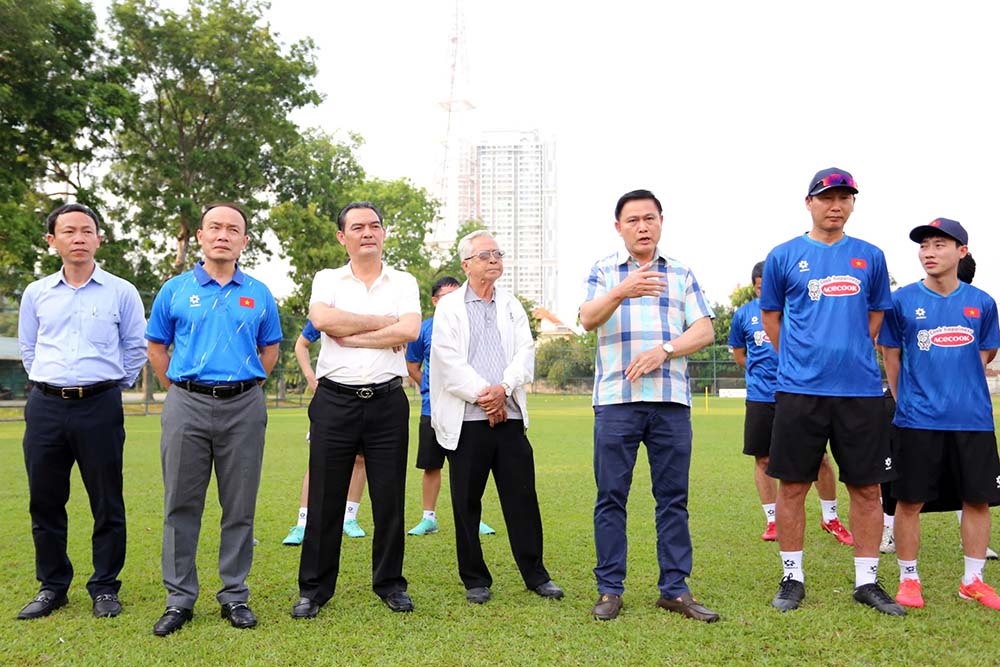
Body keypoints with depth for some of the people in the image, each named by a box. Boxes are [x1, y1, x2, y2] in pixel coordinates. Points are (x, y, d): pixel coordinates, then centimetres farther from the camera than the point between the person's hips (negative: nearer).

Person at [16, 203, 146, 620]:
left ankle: (105, 588, 14)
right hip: (45, 407, 3)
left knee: (106, 503, 2)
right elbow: (28, 348, 20)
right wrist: (49, 384, 15)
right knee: (45, 502, 8)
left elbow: (136, 348, 9)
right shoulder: (36, 293, 10)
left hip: (100, 406, -2)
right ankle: (52, 586, 22)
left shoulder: (121, 292, 3)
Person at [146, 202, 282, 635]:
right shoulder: (175, 289, 6)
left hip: (243, 408, 1)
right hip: (186, 405, 0)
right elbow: (157, 348, 11)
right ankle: (179, 598, 14)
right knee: (181, 505, 4)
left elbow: (270, 349, 15)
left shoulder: (259, 294, 8)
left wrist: (243, 388, 8)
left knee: (239, 507, 5)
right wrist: (181, 391, 7)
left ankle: (235, 595, 16)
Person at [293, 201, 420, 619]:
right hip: (335, 400, 0)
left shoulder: (403, 283, 9)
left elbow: (410, 330, -10)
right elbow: (322, 319, -14)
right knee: (325, 499, 4)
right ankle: (314, 589, 16)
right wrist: (384, 321, -8)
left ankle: (390, 583, 21)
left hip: (387, 401, 1)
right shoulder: (327, 280, 9)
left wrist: (351, 336, -9)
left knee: (390, 498, 6)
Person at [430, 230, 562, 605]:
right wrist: (482, 395, -13)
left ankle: (536, 575, 16)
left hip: (509, 415, 3)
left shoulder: (512, 305, 15)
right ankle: (475, 581, 16)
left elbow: (525, 353, 4)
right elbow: (449, 360, -7)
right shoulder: (449, 306, 4)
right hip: (467, 419, -3)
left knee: (522, 498, 4)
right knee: (467, 503, 4)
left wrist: (503, 388, -12)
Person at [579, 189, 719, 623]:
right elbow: (588, 319, -7)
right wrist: (620, 293, -27)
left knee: (673, 498, 4)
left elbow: (704, 330, 6)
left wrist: (663, 350, -12)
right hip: (615, 398, -2)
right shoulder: (604, 271, 10)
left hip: (671, 399, 2)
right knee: (611, 497, 1)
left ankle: (675, 589, 13)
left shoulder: (681, 274, 15)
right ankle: (609, 590, 10)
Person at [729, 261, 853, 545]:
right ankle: (772, 521, 21)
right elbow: (739, 354, 17)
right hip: (761, 397, 1)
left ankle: (830, 518, 20)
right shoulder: (743, 314, 4)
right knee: (763, 460, 6)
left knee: (820, 457, 1)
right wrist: (762, 373, 5)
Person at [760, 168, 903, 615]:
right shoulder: (784, 256, 4)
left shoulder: (870, 257, 10)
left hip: (861, 389, 2)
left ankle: (867, 581, 19)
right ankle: (792, 578, 16)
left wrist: (851, 355, 10)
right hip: (800, 389, -2)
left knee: (866, 487, 6)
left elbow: (875, 315, 19)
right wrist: (800, 359, 8)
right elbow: (771, 317, 12)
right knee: (792, 486, 3)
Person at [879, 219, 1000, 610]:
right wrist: (906, 402, 5)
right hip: (917, 420, -2)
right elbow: (891, 355, 7)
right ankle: (908, 579, 16)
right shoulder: (902, 300, -1)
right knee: (909, 501, 2)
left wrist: (961, 390, 7)